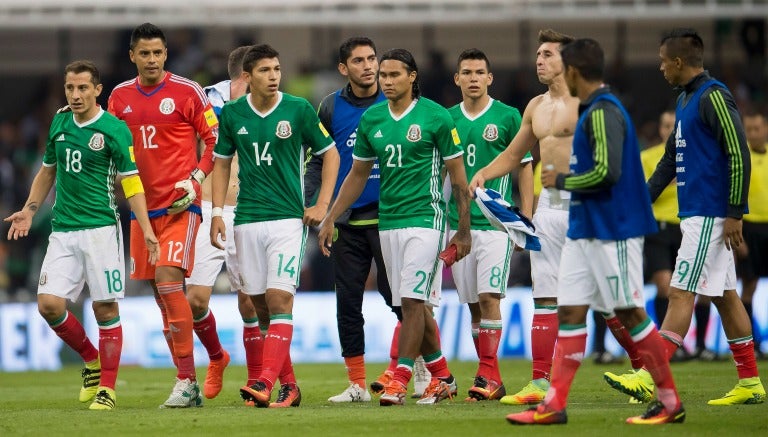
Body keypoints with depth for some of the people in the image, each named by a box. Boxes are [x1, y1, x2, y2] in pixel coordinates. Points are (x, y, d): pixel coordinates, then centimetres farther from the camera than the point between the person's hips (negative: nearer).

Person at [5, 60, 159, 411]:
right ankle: (91, 360, 18)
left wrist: (147, 230, -15)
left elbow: (131, 183, -7)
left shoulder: (114, 129, -7)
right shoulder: (60, 123, 10)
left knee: (105, 308, -4)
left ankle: (107, 388, 5)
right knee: (49, 304, -5)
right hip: (63, 230, 5)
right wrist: (30, 209, 14)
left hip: (101, 228, -5)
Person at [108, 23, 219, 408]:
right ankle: (187, 384, 12)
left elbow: (216, 140, -2)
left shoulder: (187, 92, -5)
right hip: (142, 205, 6)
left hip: (180, 205, -6)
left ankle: (186, 381, -15)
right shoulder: (120, 97, 9)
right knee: (160, 291, 6)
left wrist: (195, 179, -12)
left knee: (169, 280, -18)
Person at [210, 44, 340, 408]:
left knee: (279, 298, -15)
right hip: (247, 221, 3)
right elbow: (222, 162, 15)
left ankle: (265, 383, -23)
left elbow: (330, 154, 6)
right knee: (259, 305, 4)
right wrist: (217, 212, 6)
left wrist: (322, 205, -1)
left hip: (288, 217, -3)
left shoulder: (298, 110, -2)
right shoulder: (232, 114, 4)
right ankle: (288, 385, 13)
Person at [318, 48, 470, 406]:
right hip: (387, 222, 5)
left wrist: (463, 231, -4)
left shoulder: (436, 117, -6)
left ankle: (400, 381, -14)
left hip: (424, 218, -5)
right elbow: (357, 175, 18)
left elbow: (458, 175, -2)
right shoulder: (370, 119, 8)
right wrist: (330, 220, 14)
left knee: (413, 300, -13)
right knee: (414, 303, 9)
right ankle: (442, 377, 21)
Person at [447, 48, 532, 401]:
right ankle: (489, 378, 10)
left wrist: (526, 220, -3)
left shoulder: (507, 117, -1)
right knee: (472, 303, 5)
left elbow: (524, 168, 2)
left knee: (489, 296, -13)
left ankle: (488, 375, -13)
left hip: (496, 222, -4)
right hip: (459, 222, 4)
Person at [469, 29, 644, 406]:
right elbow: (513, 155, 26)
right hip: (549, 205, 7)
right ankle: (541, 382, 3)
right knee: (545, 299, 3)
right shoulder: (536, 107, 16)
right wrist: (483, 174, 9)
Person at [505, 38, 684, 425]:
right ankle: (554, 404, 3)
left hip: (612, 232, -10)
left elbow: (607, 171, -25)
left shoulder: (604, 112, -16)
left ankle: (670, 402, 4)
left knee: (630, 314, -4)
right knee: (570, 311, 5)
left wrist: (561, 180, -13)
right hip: (583, 230, 10)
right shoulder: (590, 110, 14)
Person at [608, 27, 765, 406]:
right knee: (725, 295, 10)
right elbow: (671, 159, 25)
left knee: (681, 293, -12)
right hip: (696, 214, 10)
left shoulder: (714, 97, -13)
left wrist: (734, 214, -21)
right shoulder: (685, 100, 16)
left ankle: (650, 379, -15)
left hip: (710, 215, -10)